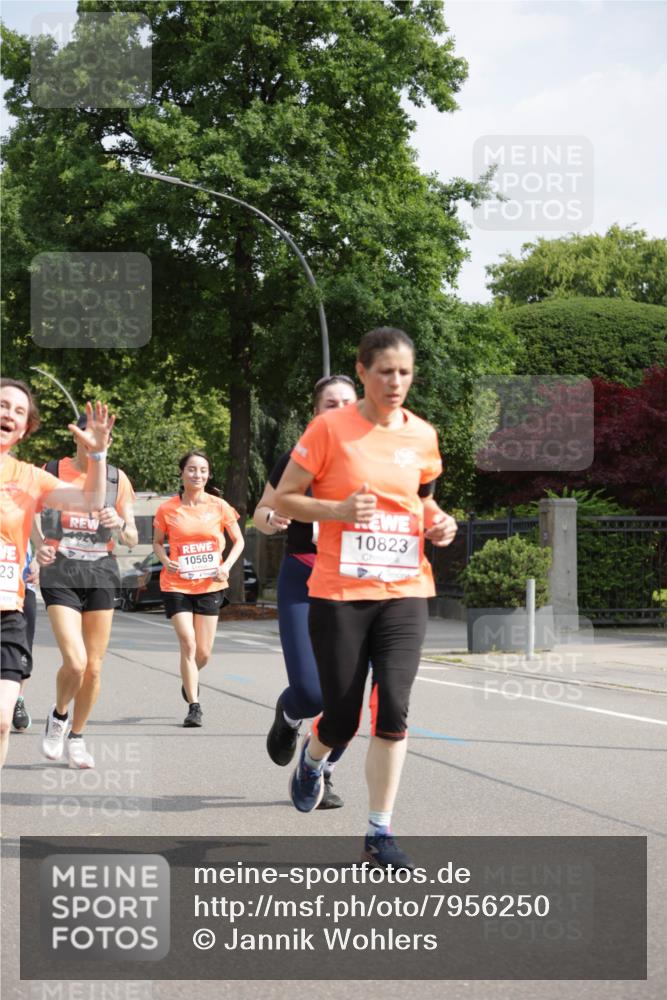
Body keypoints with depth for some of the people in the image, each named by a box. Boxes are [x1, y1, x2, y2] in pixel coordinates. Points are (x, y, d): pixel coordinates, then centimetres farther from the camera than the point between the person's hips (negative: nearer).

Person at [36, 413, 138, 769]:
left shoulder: (117, 479, 4)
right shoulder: (51, 472, -1)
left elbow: (132, 539, 6)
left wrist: (120, 524, -16)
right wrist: (39, 548, -13)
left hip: (101, 574, 3)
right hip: (60, 573, -3)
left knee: (93, 667, 4)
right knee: (75, 662, -17)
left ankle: (76, 735, 26)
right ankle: (58, 715, 13)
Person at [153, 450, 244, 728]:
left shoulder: (219, 507, -2)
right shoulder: (167, 510, -3)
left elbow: (238, 541, 8)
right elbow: (157, 541, 12)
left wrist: (227, 566, -9)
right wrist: (165, 560, -9)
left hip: (209, 586, 1)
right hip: (176, 585, -1)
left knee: (203, 652, 6)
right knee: (188, 644, -13)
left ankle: (189, 680, 40)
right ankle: (194, 707, -3)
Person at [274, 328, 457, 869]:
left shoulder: (423, 435, 7)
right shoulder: (330, 427, -6)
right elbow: (283, 497, -2)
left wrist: (438, 521, 3)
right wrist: (338, 510, -18)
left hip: (404, 592, 3)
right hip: (339, 593, -3)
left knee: (393, 707, -12)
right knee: (342, 718, 2)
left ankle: (380, 834, -2)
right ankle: (312, 759, 40)